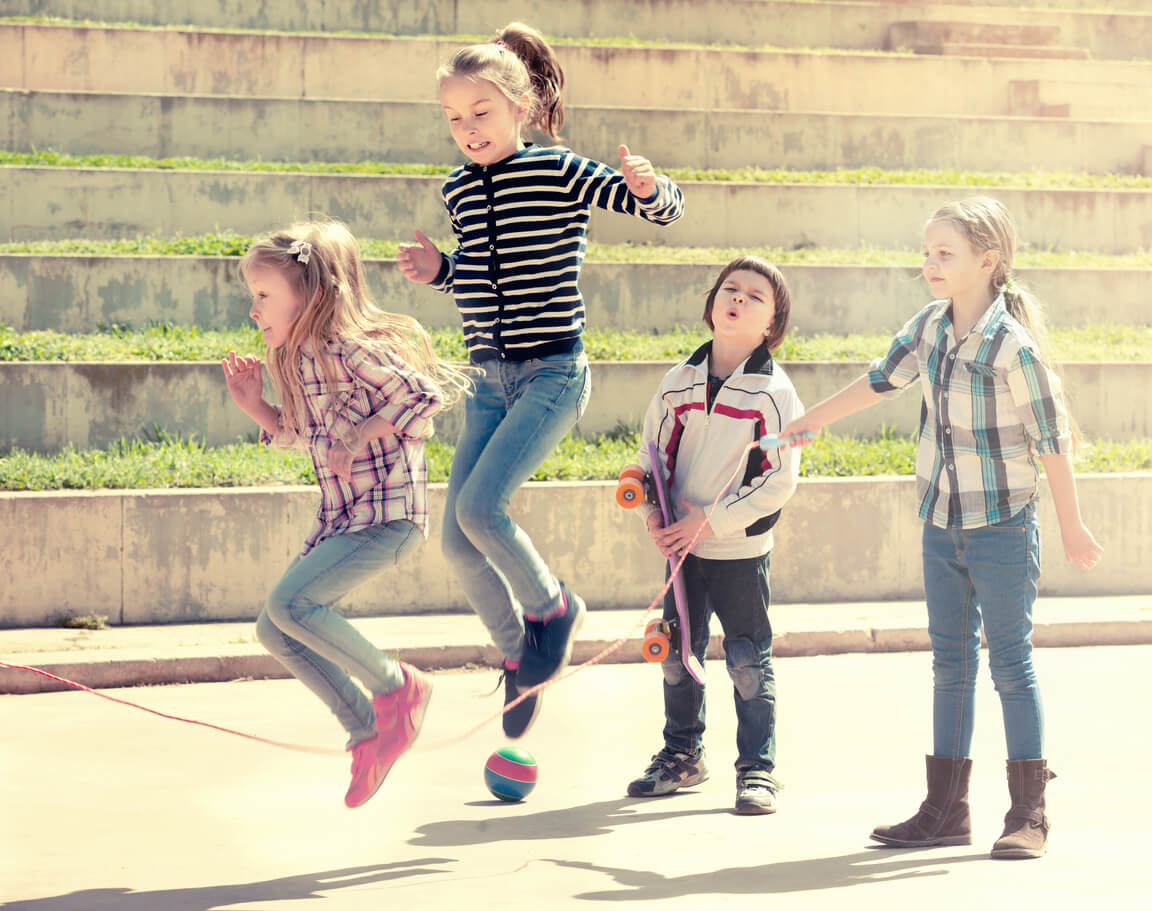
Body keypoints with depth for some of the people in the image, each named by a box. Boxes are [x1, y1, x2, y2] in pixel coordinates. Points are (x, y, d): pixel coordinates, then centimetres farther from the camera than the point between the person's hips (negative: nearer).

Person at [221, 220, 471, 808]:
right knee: (274, 630, 5)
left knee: (290, 603, -23)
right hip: (341, 517, 10)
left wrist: (360, 436, -20)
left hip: (389, 514, -10)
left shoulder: (350, 350, -15)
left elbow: (423, 397, -20)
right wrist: (254, 405, 13)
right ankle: (366, 732, 13)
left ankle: (396, 687, -7)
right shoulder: (297, 361, 14)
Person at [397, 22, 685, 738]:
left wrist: (647, 187, -31)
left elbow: (666, 208, -10)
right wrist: (439, 272, 5)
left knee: (480, 505, -22)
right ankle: (519, 653, 23)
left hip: (554, 371, -6)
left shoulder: (559, 173, -8)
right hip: (491, 378, 6)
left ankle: (552, 606, 5)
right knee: (458, 542, 1)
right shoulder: (460, 188, 9)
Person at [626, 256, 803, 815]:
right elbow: (653, 450, 14)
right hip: (683, 545, 4)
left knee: (749, 662, 0)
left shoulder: (775, 392, -9)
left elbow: (779, 481, -12)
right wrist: (654, 511, -4)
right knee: (677, 654, 12)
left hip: (740, 549, -4)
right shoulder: (680, 382, 4)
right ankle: (682, 754, 28)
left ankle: (757, 769, 11)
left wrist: (710, 521, -16)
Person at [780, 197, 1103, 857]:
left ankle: (1030, 815, 6)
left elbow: (1053, 441, -12)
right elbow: (883, 381, 19)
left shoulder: (1014, 346, -19)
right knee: (951, 665, 10)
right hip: (942, 526, 6)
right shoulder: (929, 326, 1)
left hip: (1002, 528, -6)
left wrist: (1072, 528, -6)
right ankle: (948, 810, 16)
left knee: (1011, 662, -2)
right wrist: (813, 420, 29)